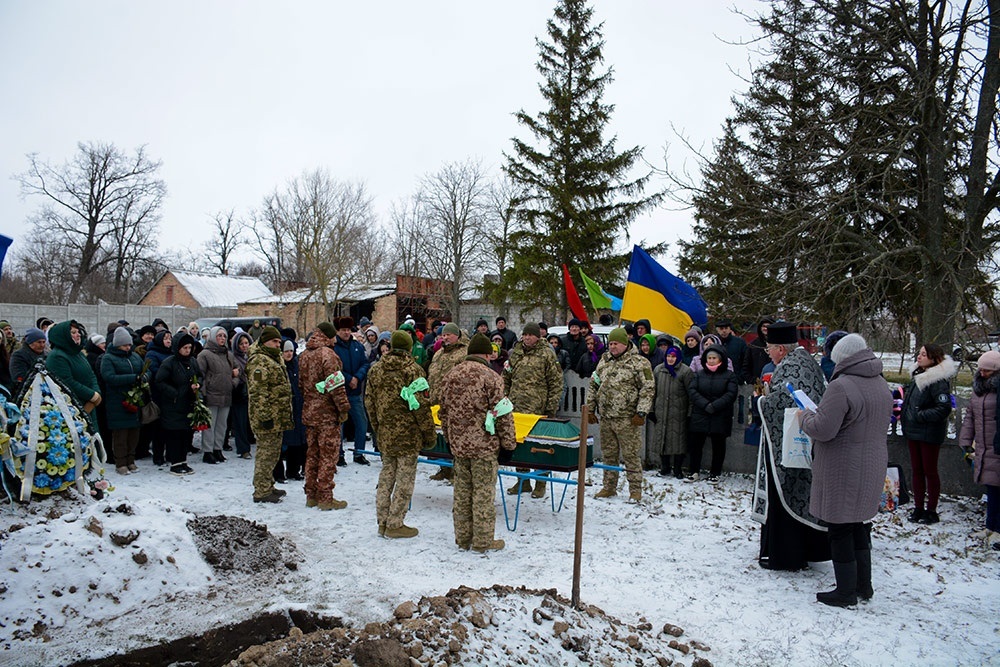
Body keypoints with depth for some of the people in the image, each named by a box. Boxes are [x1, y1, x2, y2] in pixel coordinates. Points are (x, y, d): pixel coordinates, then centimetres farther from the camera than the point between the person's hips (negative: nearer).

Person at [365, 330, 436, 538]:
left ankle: (383, 522, 22)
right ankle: (395, 524, 9)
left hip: (385, 434, 6)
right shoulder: (412, 370, -13)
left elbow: (369, 402, 11)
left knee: (386, 477, 16)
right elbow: (421, 405, -14)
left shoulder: (375, 370, 6)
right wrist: (430, 434, -5)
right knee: (404, 479, 4)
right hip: (408, 435, -6)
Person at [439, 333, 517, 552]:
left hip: (458, 444, 6)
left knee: (461, 492, 14)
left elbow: (443, 411, 14)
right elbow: (502, 414, -14)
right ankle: (483, 541, 11)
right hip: (484, 445, -6)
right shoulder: (490, 377, -14)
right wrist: (509, 442, -4)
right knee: (483, 492, 3)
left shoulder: (450, 375, 6)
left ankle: (462, 538, 24)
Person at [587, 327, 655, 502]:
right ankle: (609, 487, 24)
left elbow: (648, 389, -9)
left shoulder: (639, 363, -6)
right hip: (605, 417, 6)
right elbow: (594, 385, 18)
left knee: (630, 454, -2)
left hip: (626, 419, -6)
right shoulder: (604, 361, 12)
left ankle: (635, 490, 8)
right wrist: (590, 409, 14)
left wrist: (641, 413, -15)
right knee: (609, 454, 13)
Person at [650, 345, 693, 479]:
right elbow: (653, 391, 14)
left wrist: (690, 413, -8)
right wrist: (651, 409, 11)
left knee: (678, 440, 0)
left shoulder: (685, 371, -5)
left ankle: (678, 469, 14)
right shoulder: (658, 370, 9)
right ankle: (665, 468, 21)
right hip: (661, 412, 4)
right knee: (662, 438, 8)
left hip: (678, 413, -4)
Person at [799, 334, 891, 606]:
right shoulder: (881, 385, 8)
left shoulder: (842, 386, -21)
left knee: (840, 530, 3)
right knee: (859, 526, 19)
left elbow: (823, 429, -24)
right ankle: (863, 585, 29)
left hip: (843, 470, -8)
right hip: (871, 468, 9)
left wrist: (805, 416, -3)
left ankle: (846, 592, 12)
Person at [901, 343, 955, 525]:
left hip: (929, 434, -8)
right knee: (917, 470, 14)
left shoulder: (939, 381, -19)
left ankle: (931, 511, 17)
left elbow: (944, 409, -23)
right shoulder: (918, 376, 8)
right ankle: (918, 508, 24)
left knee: (929, 471, 4)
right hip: (913, 431, 8)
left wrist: (920, 415, -19)